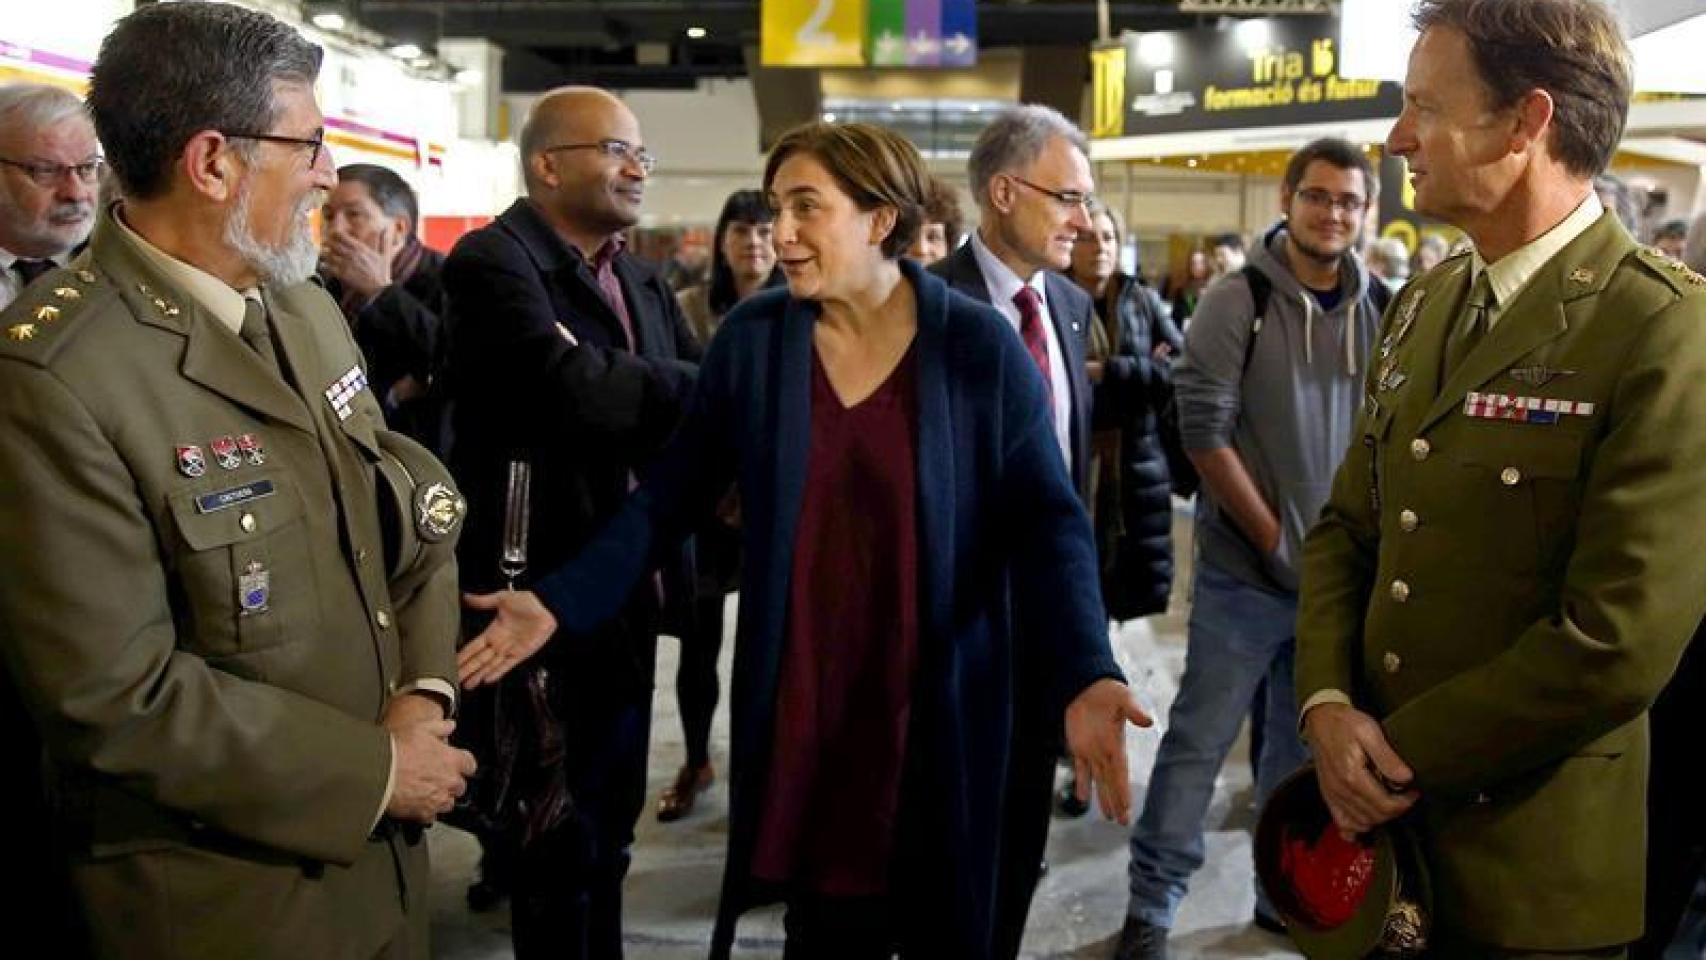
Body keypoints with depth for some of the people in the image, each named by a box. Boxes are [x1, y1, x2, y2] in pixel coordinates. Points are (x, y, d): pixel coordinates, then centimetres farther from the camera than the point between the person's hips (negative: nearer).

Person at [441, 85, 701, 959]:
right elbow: (574, 389, -28)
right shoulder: (494, 260, -13)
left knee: (609, 822, 20)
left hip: (629, 584, 8)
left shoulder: (643, 284, 14)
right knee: (560, 834, 6)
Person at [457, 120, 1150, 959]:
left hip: (940, 707, -1)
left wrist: (1083, 676, -24)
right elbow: (674, 493, 3)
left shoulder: (981, 347, -8)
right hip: (800, 705, 2)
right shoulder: (752, 336, -2)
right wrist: (559, 601, -6)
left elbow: (1045, 523, -9)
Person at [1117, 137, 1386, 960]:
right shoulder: (1238, 300, -7)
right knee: (1199, 741, 2)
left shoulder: (1382, 311, 3)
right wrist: (1275, 538, -11)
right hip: (1248, 569, -3)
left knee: (1305, 742, 16)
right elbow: (1204, 430, -11)